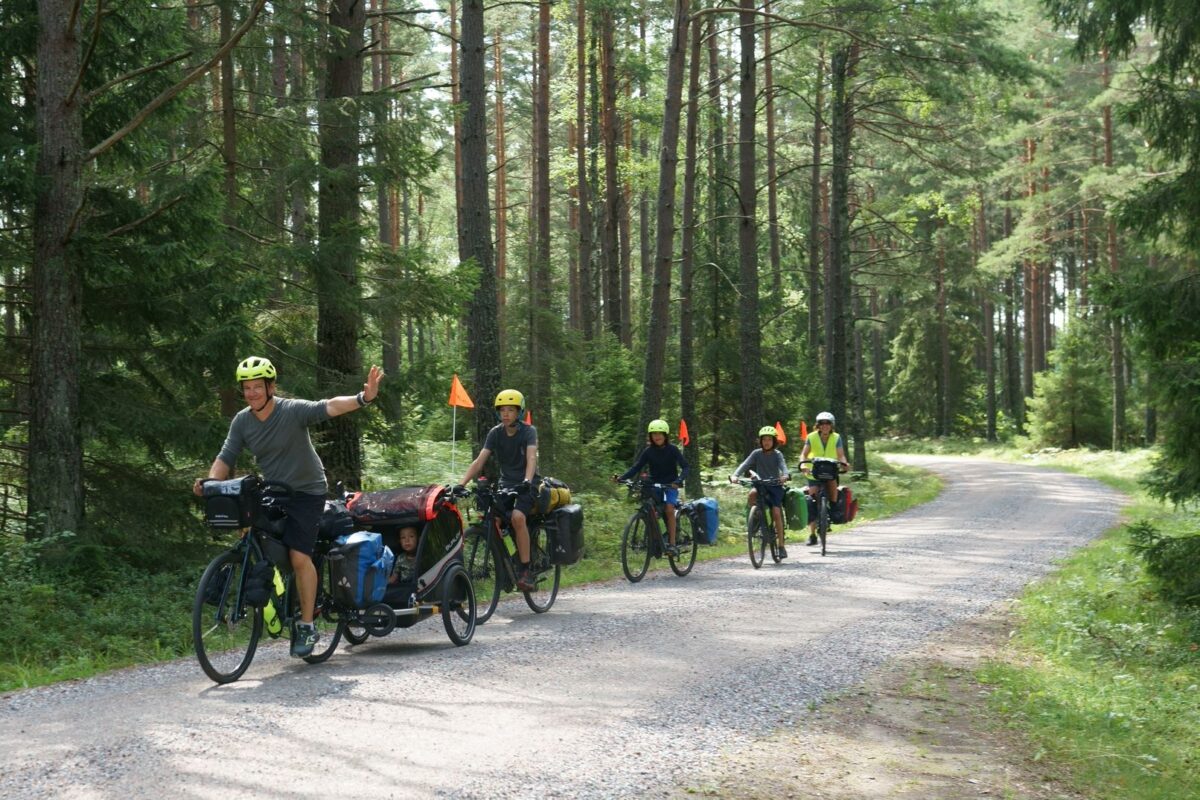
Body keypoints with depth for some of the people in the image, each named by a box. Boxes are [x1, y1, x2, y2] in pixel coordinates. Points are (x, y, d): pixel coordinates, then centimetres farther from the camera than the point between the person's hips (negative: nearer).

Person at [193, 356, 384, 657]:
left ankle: (307, 626, -4)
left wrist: (363, 398, -51)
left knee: (299, 556, -13)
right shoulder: (242, 421, -4)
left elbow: (329, 407, -33)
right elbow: (226, 458, -4)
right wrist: (209, 481, -25)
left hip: (306, 491, -6)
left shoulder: (293, 411, -19)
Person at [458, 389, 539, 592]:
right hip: (505, 484, 4)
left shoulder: (528, 431, -10)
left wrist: (527, 481, -45)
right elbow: (479, 461, -8)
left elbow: (531, 458, -26)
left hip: (525, 486, -4)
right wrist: (461, 484, -21)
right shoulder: (495, 433, 0)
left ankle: (526, 571, -24)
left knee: (517, 517, -31)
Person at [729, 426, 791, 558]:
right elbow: (745, 465, -13)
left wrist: (786, 475, -45)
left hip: (775, 486, -1)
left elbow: (783, 466, -21)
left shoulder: (777, 454, -4)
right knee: (752, 493, -33)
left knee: (776, 513, -15)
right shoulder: (757, 453, 0)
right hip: (761, 484, 1)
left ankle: (781, 546, -6)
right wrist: (734, 475, -32)